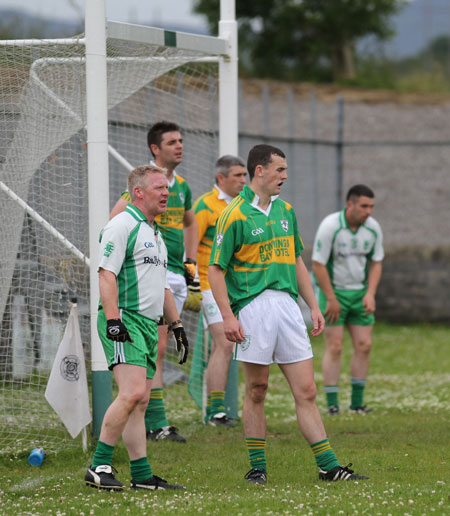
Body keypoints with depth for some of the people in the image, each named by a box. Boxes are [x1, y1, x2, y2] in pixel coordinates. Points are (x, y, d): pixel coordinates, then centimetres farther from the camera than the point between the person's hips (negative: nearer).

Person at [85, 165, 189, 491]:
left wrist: (176, 324, 24)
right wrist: (113, 319, -24)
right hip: (125, 320, -9)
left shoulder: (155, 232, 23)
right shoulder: (122, 226, -7)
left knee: (140, 402, 7)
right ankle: (99, 467, -16)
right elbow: (106, 275, -15)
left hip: (149, 325, 9)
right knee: (133, 393, -20)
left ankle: (142, 475, 7)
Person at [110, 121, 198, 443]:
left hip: (177, 275, 8)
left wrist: (191, 261, 24)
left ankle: (141, 417, 14)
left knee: (158, 349, 9)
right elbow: (114, 220, -16)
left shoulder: (182, 186, 15)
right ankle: (156, 424, -12)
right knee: (155, 349, -12)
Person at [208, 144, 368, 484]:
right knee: (257, 390, 1)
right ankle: (258, 467, 11)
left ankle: (328, 466, 1)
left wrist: (314, 306, 17)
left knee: (306, 391, 2)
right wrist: (228, 316, -14)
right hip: (253, 306, -5)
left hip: (287, 303, 6)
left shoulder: (285, 210, 15)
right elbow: (216, 269, -6)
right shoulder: (235, 215, -6)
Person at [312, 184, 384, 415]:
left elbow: (376, 263, 6)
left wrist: (370, 294, -8)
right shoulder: (330, 226, -19)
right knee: (334, 348, -8)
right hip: (333, 291, -5)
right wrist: (331, 299, -15)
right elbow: (318, 265, -16)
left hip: (360, 292, 5)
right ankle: (332, 404, -4)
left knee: (364, 345, 0)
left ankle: (357, 403, 8)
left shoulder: (373, 228, -4)